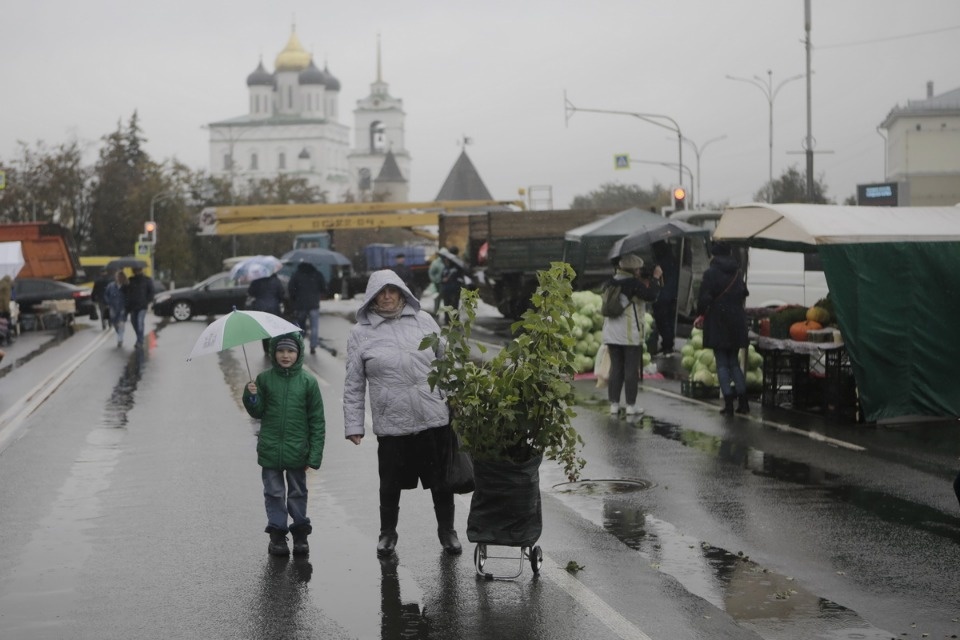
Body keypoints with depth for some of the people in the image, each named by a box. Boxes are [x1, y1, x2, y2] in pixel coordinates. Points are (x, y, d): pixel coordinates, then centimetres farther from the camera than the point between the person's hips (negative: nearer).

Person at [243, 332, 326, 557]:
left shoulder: (308, 381, -4)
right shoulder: (264, 379, 0)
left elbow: (317, 420, -2)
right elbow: (258, 413, 7)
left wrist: (315, 454, -6)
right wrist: (252, 397, -15)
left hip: (297, 451, -1)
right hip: (270, 450, 1)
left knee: (298, 493, 10)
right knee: (274, 493, 7)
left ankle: (300, 534, 21)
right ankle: (277, 534, 16)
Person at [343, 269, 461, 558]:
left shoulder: (423, 320, 6)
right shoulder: (360, 333, 2)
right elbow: (354, 385, 4)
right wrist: (354, 424, 0)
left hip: (435, 417, 1)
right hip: (390, 423, -1)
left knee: (442, 479, 11)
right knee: (391, 484, 10)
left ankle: (447, 530, 30)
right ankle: (387, 532, 32)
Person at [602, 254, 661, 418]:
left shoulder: (611, 283, 7)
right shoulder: (633, 284, -13)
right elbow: (651, 295, -17)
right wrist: (656, 278, -6)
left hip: (611, 334, 6)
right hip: (631, 335, -6)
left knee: (615, 368, 10)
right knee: (631, 369, 1)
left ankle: (614, 404, 9)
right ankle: (631, 405, 3)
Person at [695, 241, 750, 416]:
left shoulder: (711, 272, -10)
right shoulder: (737, 272, 6)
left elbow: (704, 297, -15)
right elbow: (744, 295, 11)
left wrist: (700, 315, 1)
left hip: (717, 322, -5)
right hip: (736, 322, 5)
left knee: (722, 364, 1)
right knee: (734, 362, 14)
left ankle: (728, 404, -3)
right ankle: (743, 402, 9)